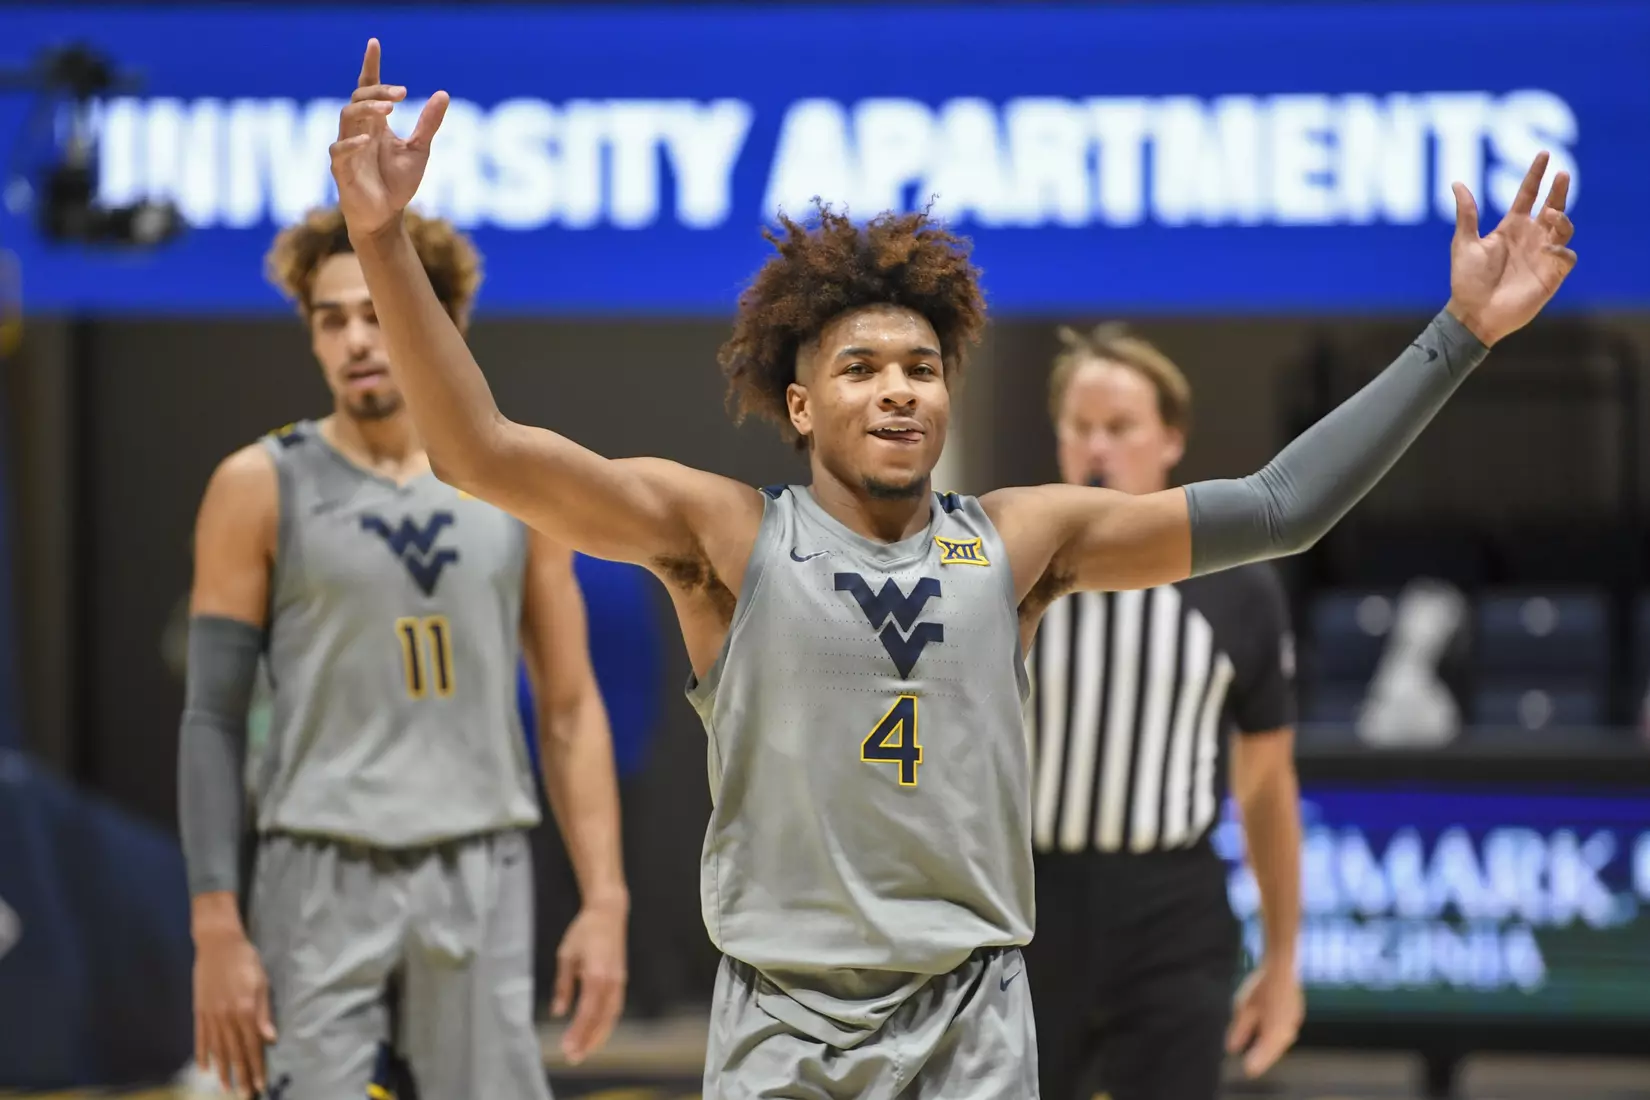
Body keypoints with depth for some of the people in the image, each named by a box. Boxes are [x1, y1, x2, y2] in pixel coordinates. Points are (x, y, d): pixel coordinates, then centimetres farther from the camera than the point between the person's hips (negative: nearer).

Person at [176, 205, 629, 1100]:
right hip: (323, 883, -2)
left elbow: (569, 708, 11)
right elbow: (213, 720, -1)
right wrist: (216, 928, -9)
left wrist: (604, 900, 3)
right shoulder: (263, 488, 0)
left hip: (482, 878, 2)